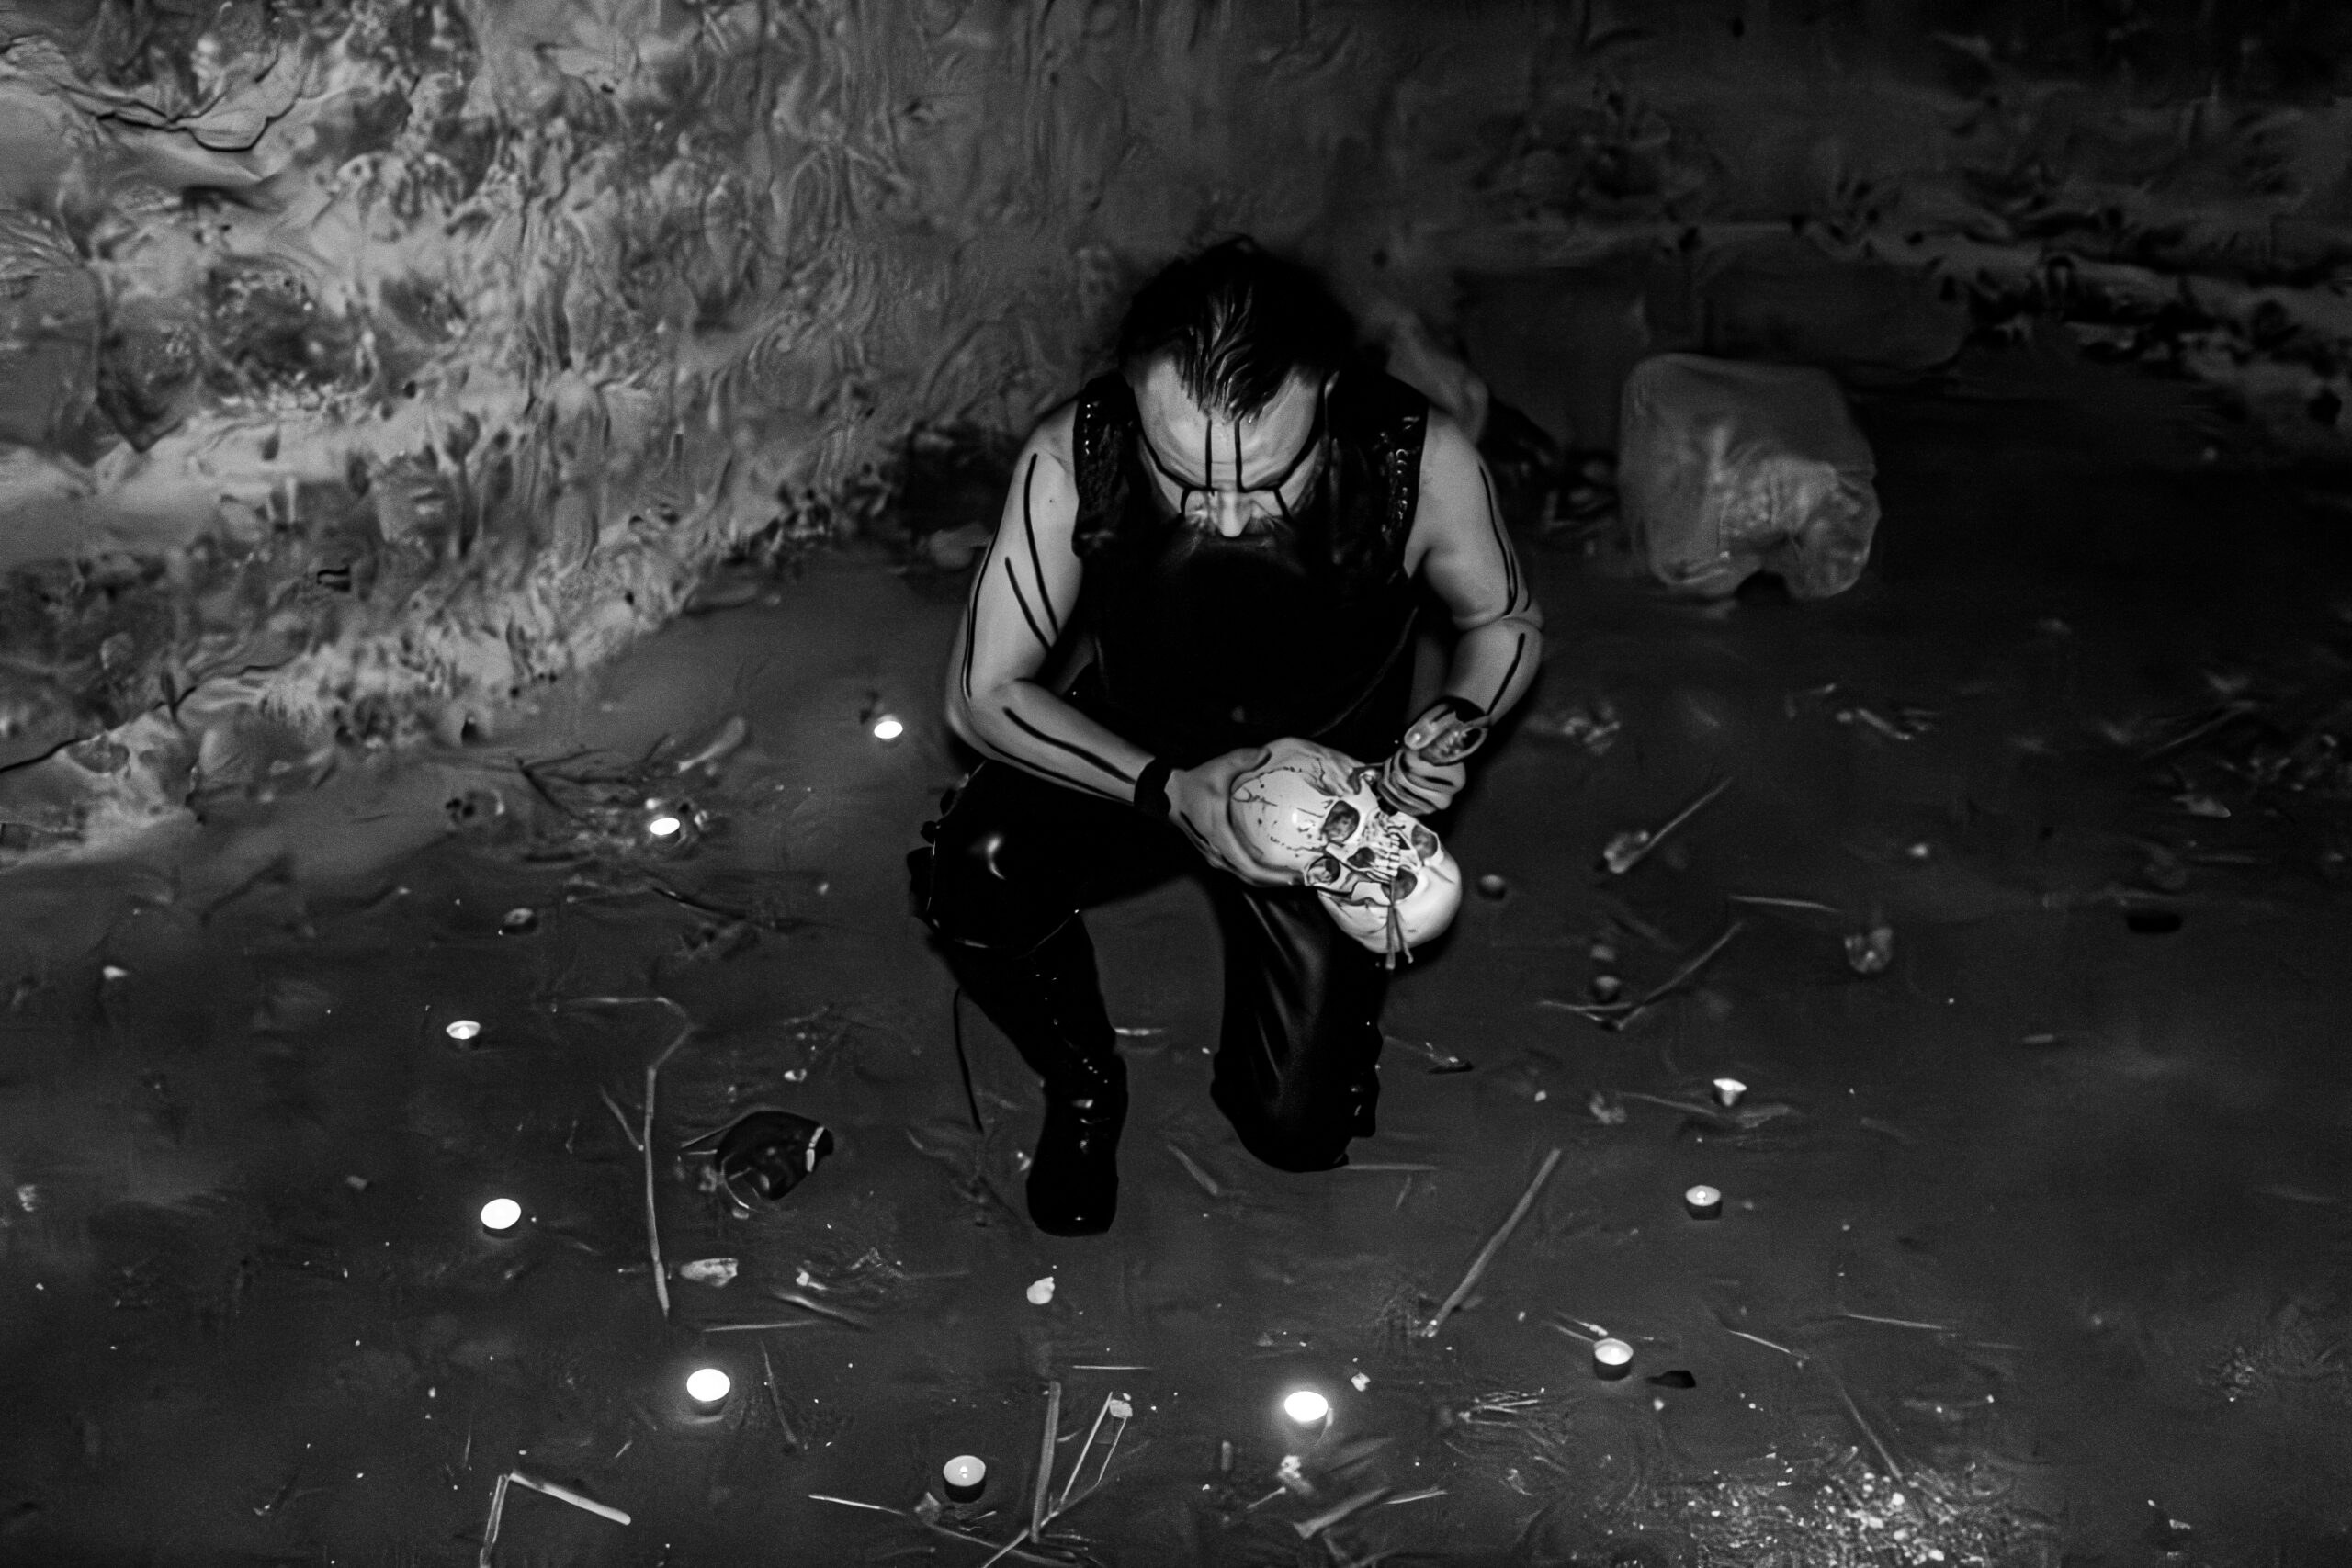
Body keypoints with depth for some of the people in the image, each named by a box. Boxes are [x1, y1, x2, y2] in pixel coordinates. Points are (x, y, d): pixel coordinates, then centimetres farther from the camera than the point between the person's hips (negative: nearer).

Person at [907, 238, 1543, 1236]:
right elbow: (981, 692, -20)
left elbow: (1506, 623, -6)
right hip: (1130, 766, 0)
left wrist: (1460, 722, -28)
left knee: (1299, 1131, -7)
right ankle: (1082, 1088, 1)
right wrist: (1165, 791, -33)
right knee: (973, 871, -31)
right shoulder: (1072, 461, -30)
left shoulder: (1421, 462, -29)